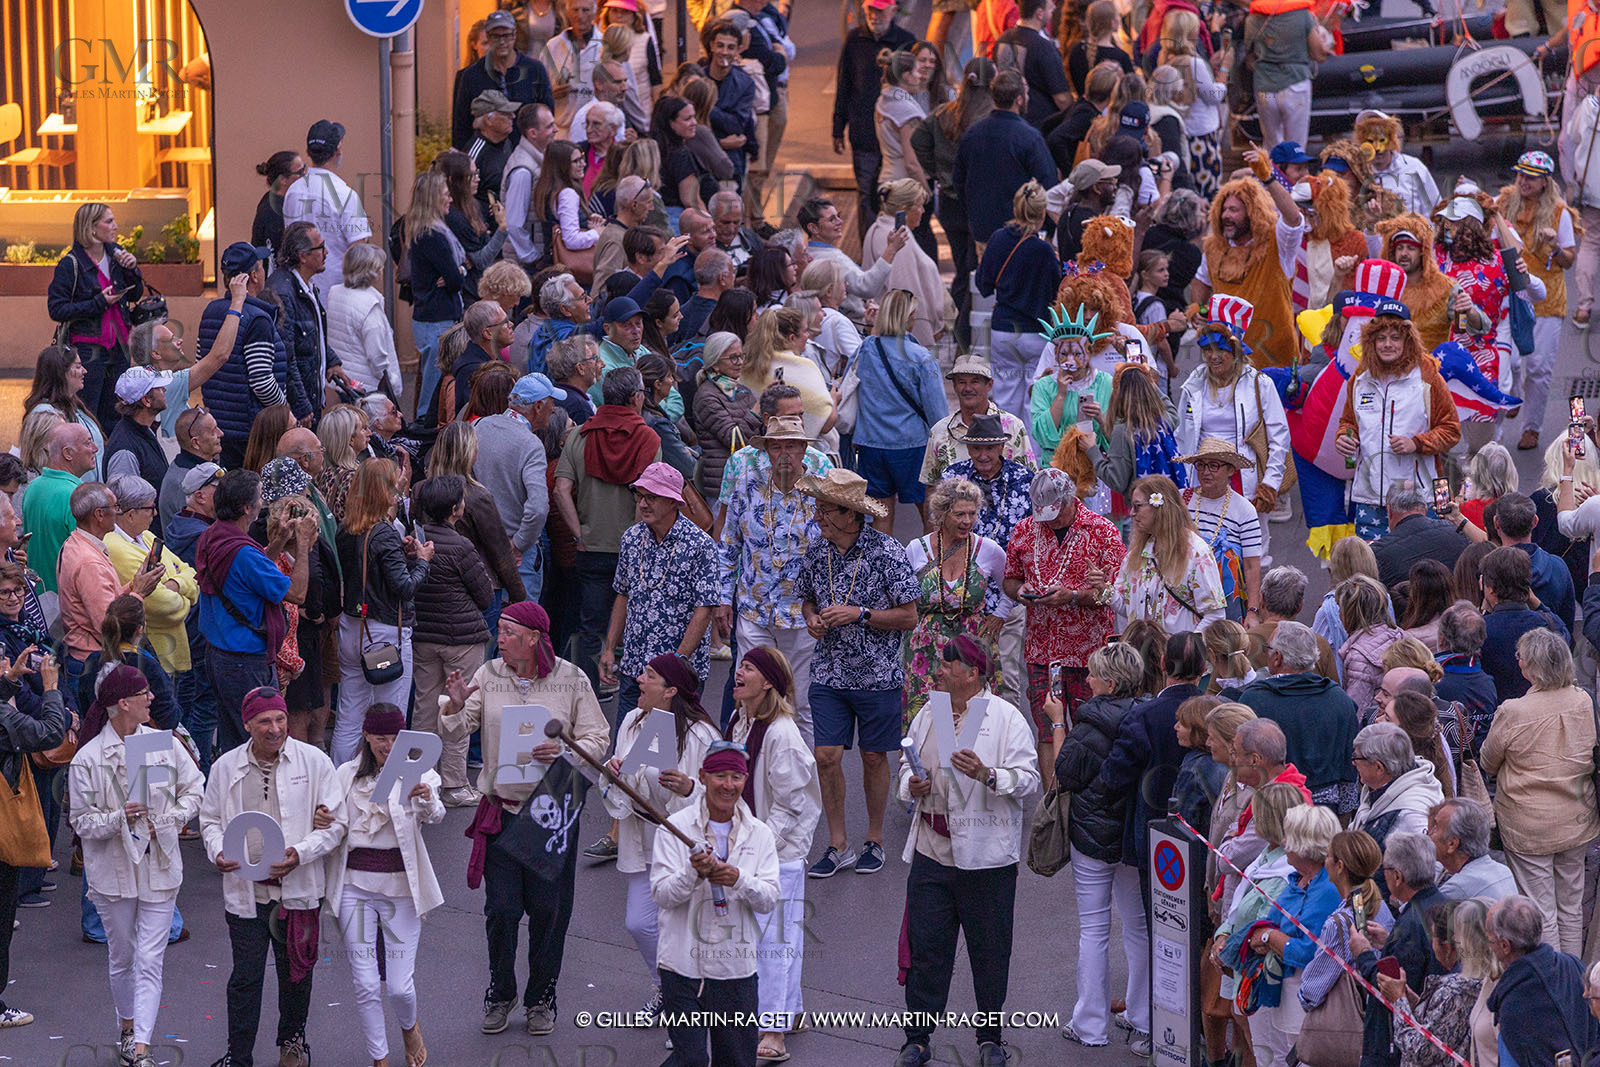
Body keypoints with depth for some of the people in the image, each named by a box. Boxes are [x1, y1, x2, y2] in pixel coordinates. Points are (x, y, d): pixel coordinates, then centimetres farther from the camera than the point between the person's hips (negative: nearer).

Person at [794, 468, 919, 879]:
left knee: (874, 757, 7)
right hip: (828, 672, 3)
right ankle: (838, 845, 8)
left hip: (877, 673, -3)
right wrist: (812, 618, -4)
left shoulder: (886, 552, -13)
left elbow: (908, 616, -10)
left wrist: (859, 614, -19)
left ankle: (874, 841, 22)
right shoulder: (816, 553, 1)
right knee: (827, 756, -4)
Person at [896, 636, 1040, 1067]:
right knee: (926, 946, 3)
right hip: (932, 850, 4)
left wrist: (987, 775, -27)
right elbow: (907, 768, 20)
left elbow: (1027, 778, -10)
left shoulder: (1006, 718, -5)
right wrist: (911, 785, -2)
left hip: (986, 854, -4)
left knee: (990, 948, 6)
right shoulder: (926, 717, 11)